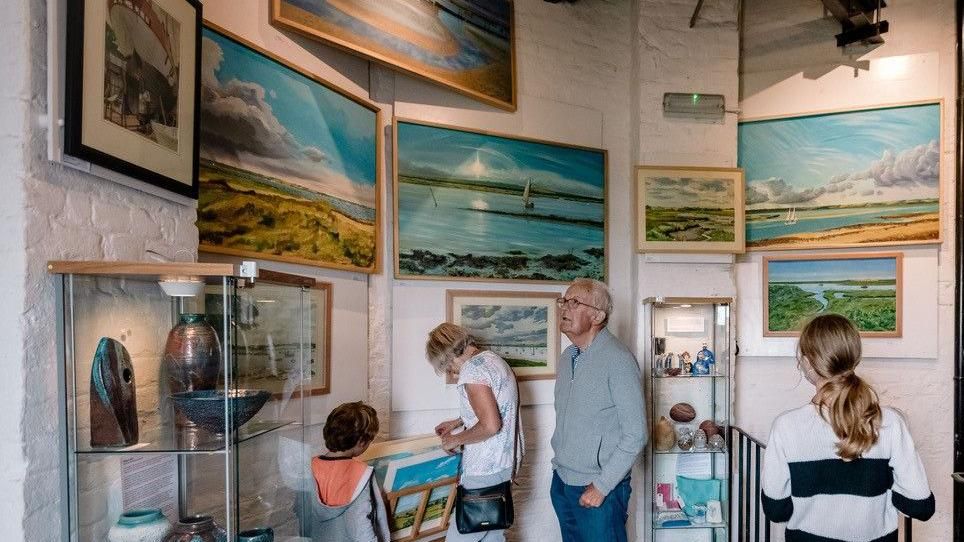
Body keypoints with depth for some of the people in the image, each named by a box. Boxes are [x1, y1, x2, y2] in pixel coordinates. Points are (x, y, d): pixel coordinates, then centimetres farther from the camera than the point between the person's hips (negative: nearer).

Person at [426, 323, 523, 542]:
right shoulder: (492, 357, 10)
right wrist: (457, 422, 26)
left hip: (486, 470, -10)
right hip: (505, 461, 10)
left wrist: (456, 439, -11)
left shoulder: (471, 370, -20)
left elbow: (490, 425, -27)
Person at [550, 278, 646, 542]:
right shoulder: (567, 357, 6)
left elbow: (635, 435, -18)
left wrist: (602, 486, -16)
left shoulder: (617, 359, -18)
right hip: (561, 481, 7)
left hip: (597, 489, -7)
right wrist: (559, 461, 11)